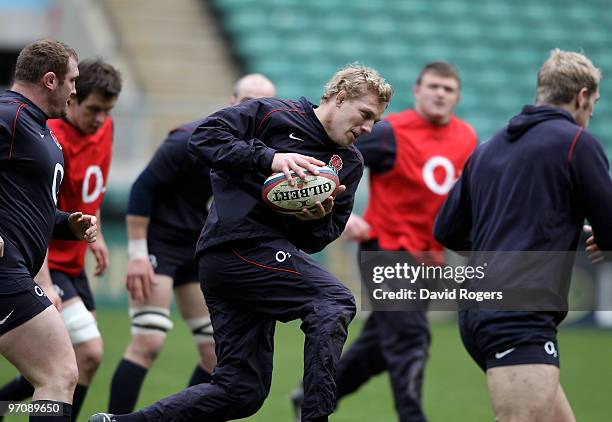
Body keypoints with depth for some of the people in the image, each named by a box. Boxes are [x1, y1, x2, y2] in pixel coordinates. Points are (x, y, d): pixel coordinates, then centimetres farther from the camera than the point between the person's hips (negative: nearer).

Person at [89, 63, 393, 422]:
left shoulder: (350, 164, 18)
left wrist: (320, 219, -8)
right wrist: (268, 158, -19)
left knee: (241, 391, 3)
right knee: (335, 304, -18)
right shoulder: (277, 115, -1)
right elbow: (205, 137, -9)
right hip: (239, 242, -8)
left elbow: (317, 241, 16)